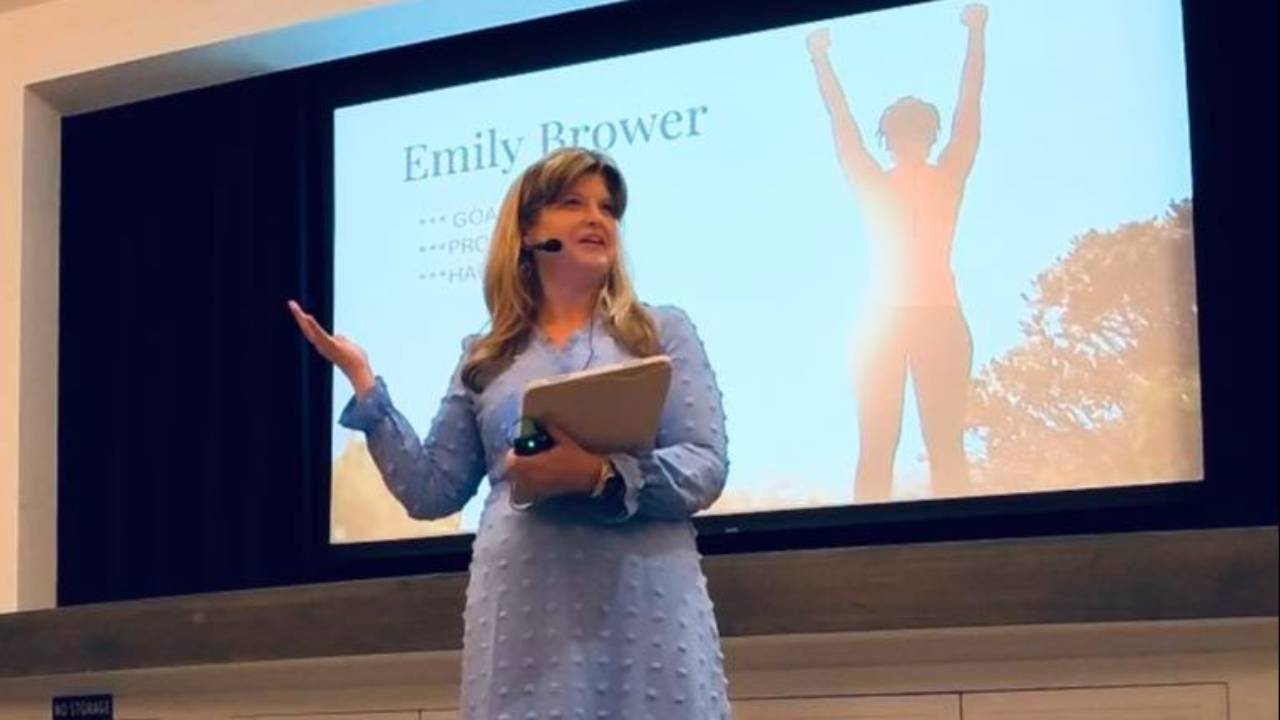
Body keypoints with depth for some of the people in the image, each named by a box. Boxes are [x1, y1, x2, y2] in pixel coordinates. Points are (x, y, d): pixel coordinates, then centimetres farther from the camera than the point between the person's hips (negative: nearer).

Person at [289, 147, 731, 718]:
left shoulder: (662, 332, 11)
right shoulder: (486, 359, 17)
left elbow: (705, 469, 0)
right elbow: (430, 493, 11)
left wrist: (601, 475, -17)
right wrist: (363, 382, 6)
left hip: (643, 607, -1)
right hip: (523, 613, 1)